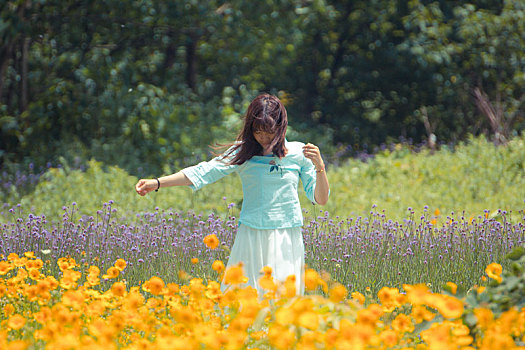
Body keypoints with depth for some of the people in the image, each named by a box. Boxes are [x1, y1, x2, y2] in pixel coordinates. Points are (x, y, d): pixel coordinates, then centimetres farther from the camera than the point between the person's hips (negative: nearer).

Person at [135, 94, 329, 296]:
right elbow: (204, 173, -3)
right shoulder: (243, 153, 2)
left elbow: (321, 199, 6)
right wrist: (157, 183, -12)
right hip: (252, 238, 0)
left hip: (287, 240, 1)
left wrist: (319, 166, -12)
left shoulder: (299, 152, 4)